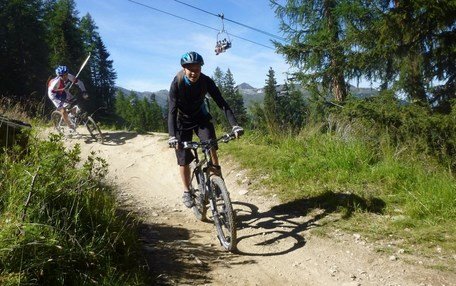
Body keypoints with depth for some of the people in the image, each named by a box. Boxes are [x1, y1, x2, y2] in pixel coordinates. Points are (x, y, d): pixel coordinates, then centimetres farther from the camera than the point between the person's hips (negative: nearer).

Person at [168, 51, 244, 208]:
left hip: (201, 117, 1)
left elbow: (222, 103, -26)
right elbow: (172, 110, -32)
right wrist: (172, 135, -47)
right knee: (184, 159, -2)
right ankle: (187, 192, 16)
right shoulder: (177, 83, -27)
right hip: (183, 121, -1)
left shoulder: (206, 81, -22)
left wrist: (234, 125, -40)